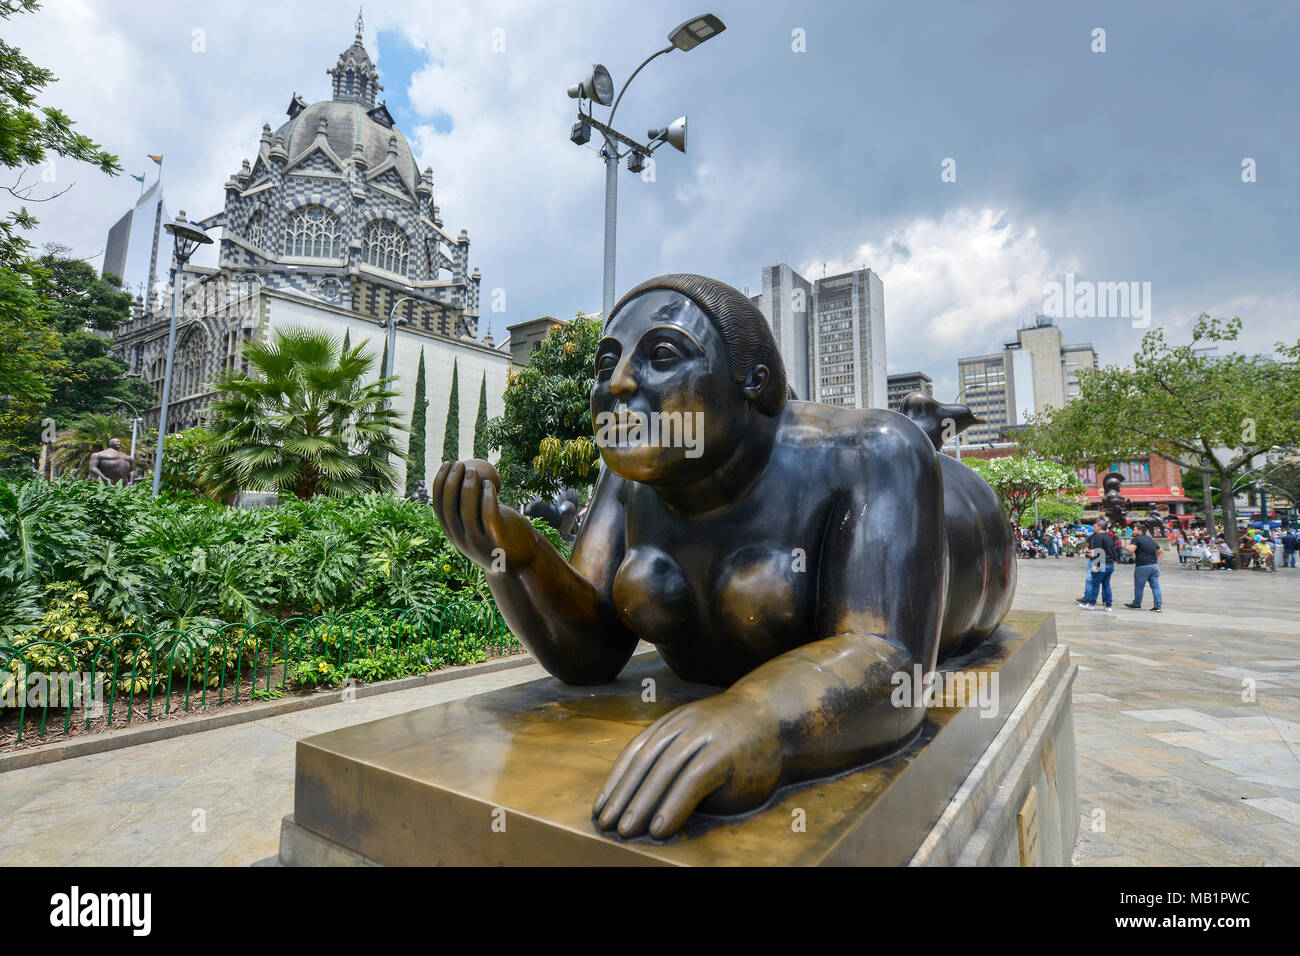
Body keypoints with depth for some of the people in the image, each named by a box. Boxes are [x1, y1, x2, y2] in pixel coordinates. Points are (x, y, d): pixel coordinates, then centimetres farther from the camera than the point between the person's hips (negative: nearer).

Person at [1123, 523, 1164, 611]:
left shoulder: (1137, 539, -7)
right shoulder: (1151, 540, 18)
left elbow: (1131, 550, -19)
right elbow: (1161, 551, 25)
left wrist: (1126, 547, 1)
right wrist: (1157, 561, 23)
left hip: (1142, 566, -7)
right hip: (1154, 566, 7)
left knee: (1139, 586, 5)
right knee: (1155, 586, 6)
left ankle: (1136, 603, 14)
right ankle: (1158, 605, 3)